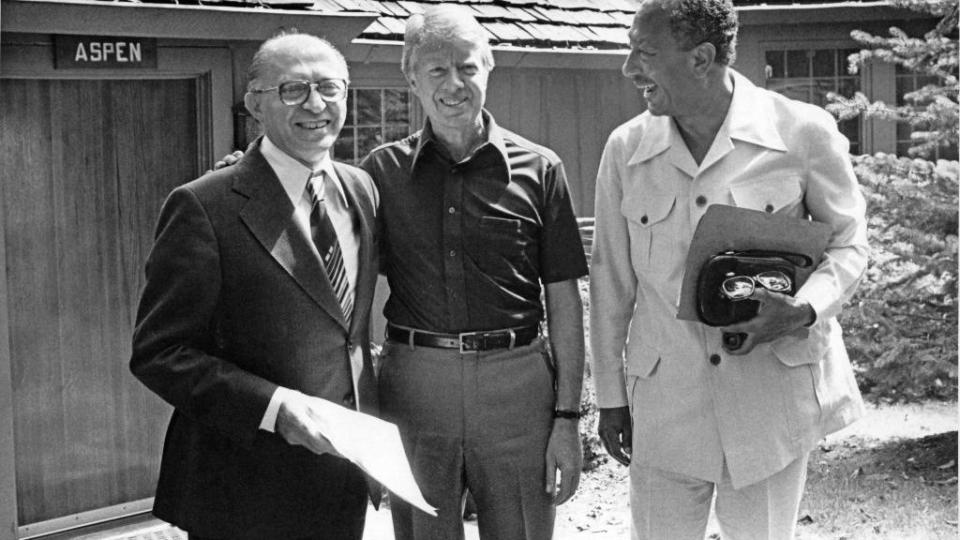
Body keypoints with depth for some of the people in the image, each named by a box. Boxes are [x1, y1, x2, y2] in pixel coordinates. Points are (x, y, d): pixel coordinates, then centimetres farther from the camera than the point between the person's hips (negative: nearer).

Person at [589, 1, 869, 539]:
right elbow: (611, 279, 7)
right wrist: (611, 396, 10)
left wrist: (804, 310, -17)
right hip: (665, 407, 2)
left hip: (771, 396, -2)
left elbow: (848, 240, 3)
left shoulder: (803, 132, -9)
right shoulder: (625, 149, -1)